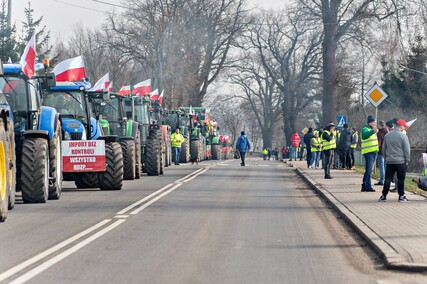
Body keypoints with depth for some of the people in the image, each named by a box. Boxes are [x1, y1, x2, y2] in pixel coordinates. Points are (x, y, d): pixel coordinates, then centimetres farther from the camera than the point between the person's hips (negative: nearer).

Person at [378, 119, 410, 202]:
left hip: (389, 161, 4)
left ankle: (384, 196, 6)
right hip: (400, 161, -4)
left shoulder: (387, 135, 7)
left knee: (388, 179, 7)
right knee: (400, 179, 3)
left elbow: (383, 148, 12)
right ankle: (401, 196, 5)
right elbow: (407, 150, -7)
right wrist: (407, 160, 2)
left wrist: (386, 158, 19)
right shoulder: (403, 136, -9)